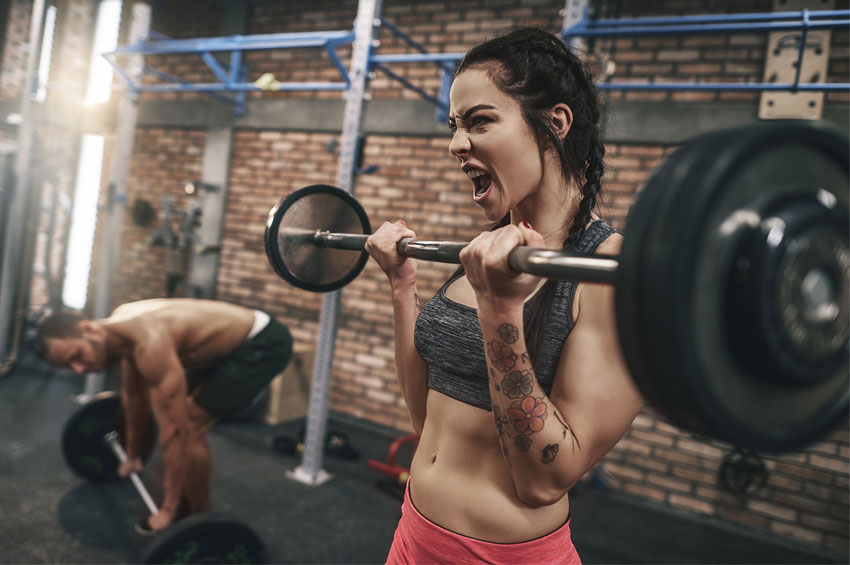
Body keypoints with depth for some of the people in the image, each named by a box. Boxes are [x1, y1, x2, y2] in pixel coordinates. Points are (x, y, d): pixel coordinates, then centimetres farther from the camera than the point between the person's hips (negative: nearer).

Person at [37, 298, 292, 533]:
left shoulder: (149, 343, -30)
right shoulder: (119, 326, -1)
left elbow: (175, 431, -28)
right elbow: (134, 396, 15)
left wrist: (168, 510, -21)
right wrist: (132, 455, 26)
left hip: (263, 343, -9)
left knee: (190, 428, -10)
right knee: (174, 412, 10)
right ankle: (183, 508, 23)